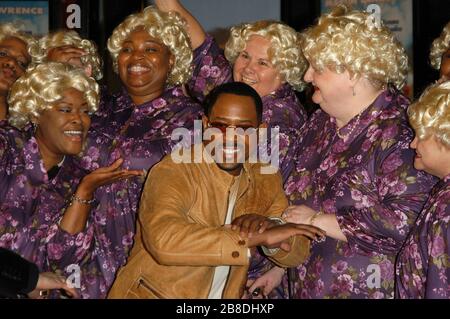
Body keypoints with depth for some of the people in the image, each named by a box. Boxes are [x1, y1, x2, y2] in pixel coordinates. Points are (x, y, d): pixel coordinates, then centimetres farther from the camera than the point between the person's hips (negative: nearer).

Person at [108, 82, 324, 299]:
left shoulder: (266, 178, 3)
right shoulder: (173, 173, -14)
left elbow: (297, 254, 2)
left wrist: (269, 227, -18)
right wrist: (259, 237, -28)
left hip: (226, 295, 4)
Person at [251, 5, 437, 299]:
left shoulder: (400, 134, -19)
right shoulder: (321, 123, 7)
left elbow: (405, 221, -29)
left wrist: (318, 220, -20)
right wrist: (280, 266, 15)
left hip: (368, 289, -7)